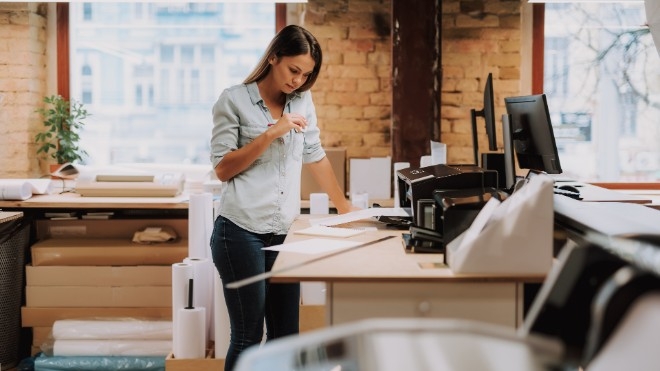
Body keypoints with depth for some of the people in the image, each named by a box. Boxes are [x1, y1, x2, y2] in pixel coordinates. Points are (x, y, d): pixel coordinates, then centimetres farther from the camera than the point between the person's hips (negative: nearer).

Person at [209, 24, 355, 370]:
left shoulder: (302, 101, 12)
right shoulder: (234, 100, -3)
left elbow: (315, 156, 19)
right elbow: (223, 168, -6)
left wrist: (344, 207, 22)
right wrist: (270, 134, -13)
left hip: (284, 232, 6)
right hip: (242, 231, -5)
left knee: (286, 335, 7)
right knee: (248, 336, -2)